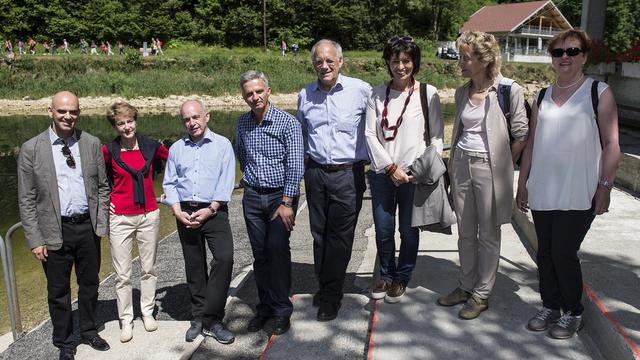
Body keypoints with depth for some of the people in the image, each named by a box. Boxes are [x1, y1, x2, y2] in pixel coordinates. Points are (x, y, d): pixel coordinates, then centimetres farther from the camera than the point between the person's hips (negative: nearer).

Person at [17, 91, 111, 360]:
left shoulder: (92, 144, 1)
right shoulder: (31, 149, -5)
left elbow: (102, 186, 7)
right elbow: (26, 200, -4)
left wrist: (101, 223, 2)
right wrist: (35, 240, -7)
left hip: (88, 227, 2)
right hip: (55, 231, -2)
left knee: (90, 284, 17)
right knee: (58, 291, 11)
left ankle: (89, 331, 39)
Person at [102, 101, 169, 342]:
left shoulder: (150, 146, -2)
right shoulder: (108, 151, -7)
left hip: (149, 215, 2)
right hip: (120, 218, -2)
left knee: (149, 268, 12)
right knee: (123, 274, 4)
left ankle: (147, 312, 29)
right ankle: (126, 320, 18)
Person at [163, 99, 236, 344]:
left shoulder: (222, 144, 3)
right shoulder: (176, 148, 13)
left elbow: (226, 181, -4)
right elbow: (169, 183, 10)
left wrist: (210, 210, -12)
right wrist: (178, 211, -5)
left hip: (214, 211, -3)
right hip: (185, 213, 3)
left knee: (225, 258, -18)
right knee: (194, 266, 8)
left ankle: (209, 319, -7)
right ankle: (199, 318, 20)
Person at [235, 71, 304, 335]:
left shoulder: (288, 123, -10)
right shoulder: (242, 123, 6)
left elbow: (295, 166, -14)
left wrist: (286, 203, -17)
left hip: (281, 195, -4)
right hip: (252, 197, 5)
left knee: (278, 251, -8)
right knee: (260, 255, 8)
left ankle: (282, 311, 6)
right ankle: (265, 306, 20)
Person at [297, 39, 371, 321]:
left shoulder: (361, 90, -7)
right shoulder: (305, 95, 6)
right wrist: (303, 162, 19)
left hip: (348, 174, -4)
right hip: (316, 173, 4)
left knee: (340, 236, 2)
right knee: (319, 234, 12)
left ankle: (330, 296, 14)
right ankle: (324, 286, 29)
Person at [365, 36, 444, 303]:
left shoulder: (428, 93, -2)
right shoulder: (377, 94, 3)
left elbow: (437, 135, 0)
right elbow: (370, 134, 0)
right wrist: (390, 167, -7)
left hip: (414, 174, -2)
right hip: (382, 173, 2)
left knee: (409, 231, 9)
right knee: (383, 231, 10)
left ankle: (401, 278, 30)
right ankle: (386, 275, 33)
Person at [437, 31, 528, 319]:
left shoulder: (509, 91, -10)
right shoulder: (462, 92, 8)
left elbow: (521, 134, -6)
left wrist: (504, 166, -5)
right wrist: (453, 163, 11)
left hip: (489, 167, -6)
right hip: (462, 165, 6)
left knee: (488, 234, 6)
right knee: (465, 233, 14)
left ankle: (482, 294, 18)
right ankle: (466, 286, 28)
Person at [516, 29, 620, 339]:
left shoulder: (599, 92, -1)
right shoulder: (543, 97, 12)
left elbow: (611, 144, -4)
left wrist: (605, 186, -10)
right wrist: (523, 182, 12)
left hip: (578, 194, -4)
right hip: (542, 192, 5)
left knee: (564, 253, -2)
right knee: (545, 253, 10)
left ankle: (573, 313, 19)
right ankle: (550, 307, 27)